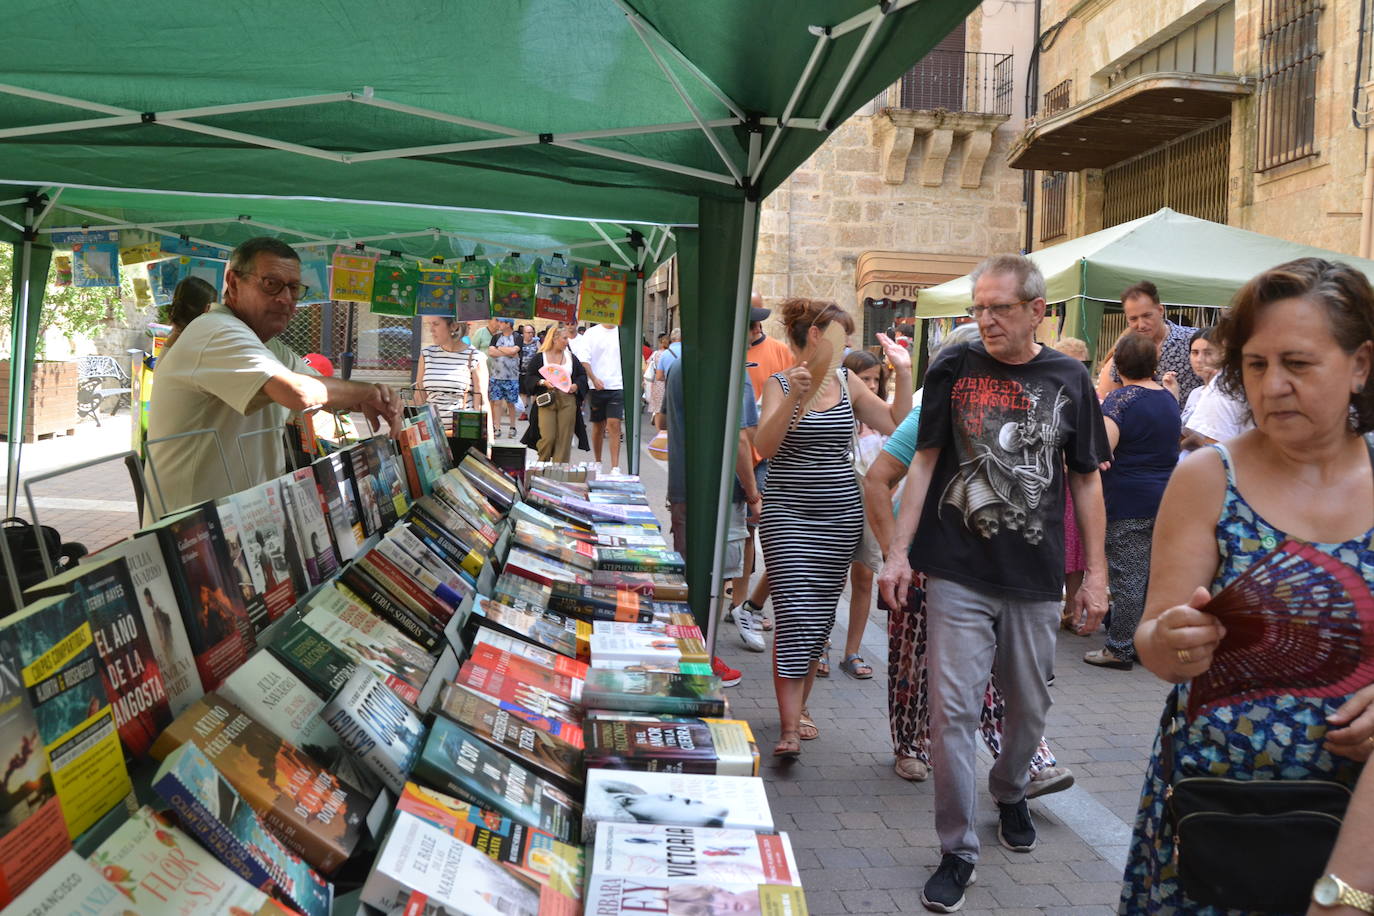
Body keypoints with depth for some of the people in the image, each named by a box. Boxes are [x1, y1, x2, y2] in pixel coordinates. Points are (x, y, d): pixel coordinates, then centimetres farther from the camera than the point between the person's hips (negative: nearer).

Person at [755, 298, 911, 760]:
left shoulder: (848, 385, 9)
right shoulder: (780, 384, -4)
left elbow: (898, 427, 6)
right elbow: (765, 446, -17)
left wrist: (904, 373, 0)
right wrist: (795, 397, -28)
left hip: (840, 515, 5)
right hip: (788, 515, -4)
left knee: (820, 618, 9)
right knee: (795, 616, -10)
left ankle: (797, 705, 26)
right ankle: (789, 729, -7)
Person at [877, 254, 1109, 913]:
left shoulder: (1069, 380, 2)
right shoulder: (953, 368, -1)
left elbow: (1085, 481, 8)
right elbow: (925, 462, 3)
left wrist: (1095, 573, 6)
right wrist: (899, 551, -3)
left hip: (1035, 576, 2)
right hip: (959, 573, -1)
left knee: (1029, 704, 15)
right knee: (952, 709, -3)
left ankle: (1009, 791, 46)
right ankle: (958, 849, 12)